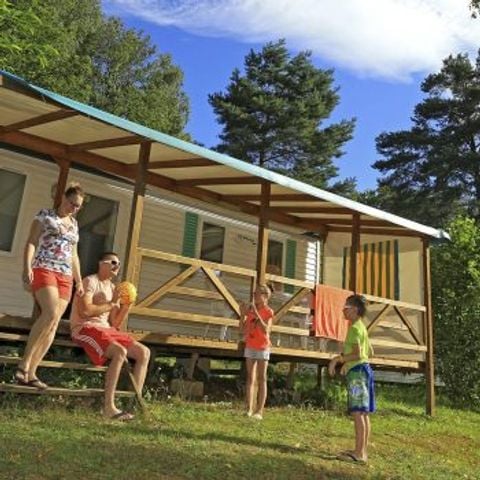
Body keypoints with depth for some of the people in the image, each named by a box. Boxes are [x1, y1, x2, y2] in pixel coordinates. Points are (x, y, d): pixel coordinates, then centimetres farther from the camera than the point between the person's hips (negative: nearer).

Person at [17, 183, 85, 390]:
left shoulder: (74, 224, 21)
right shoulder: (45, 214, 7)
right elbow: (31, 242, -1)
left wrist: (79, 281, 20)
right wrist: (27, 267, -15)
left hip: (65, 277, 6)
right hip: (43, 270, -5)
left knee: (53, 324, -5)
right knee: (51, 314, -26)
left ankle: (31, 373, -2)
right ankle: (24, 363, -17)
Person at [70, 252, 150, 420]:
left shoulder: (113, 288, 19)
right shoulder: (90, 281, -3)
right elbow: (85, 311, -19)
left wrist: (126, 305, 1)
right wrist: (112, 304, -8)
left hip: (107, 330, 8)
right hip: (85, 328, -8)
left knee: (144, 352, -4)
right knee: (120, 352, -32)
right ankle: (109, 407, -27)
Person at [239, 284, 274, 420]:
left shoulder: (268, 311, -9)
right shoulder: (250, 308, 5)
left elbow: (266, 330, -23)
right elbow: (243, 330, 5)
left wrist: (256, 313, -26)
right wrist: (243, 314, -8)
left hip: (262, 348, -5)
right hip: (250, 347, 5)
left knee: (261, 379, -2)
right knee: (250, 378, 5)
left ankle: (259, 411, -1)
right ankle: (249, 409, 8)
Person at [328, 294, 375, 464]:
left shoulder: (355, 328, -12)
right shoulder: (361, 327, 18)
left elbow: (357, 354, -21)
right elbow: (369, 352, 26)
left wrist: (337, 359, -18)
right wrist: (346, 361, 29)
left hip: (357, 371, -10)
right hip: (362, 370, 10)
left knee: (357, 412, -10)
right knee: (363, 413, 11)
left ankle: (359, 453, -9)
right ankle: (362, 450, 16)